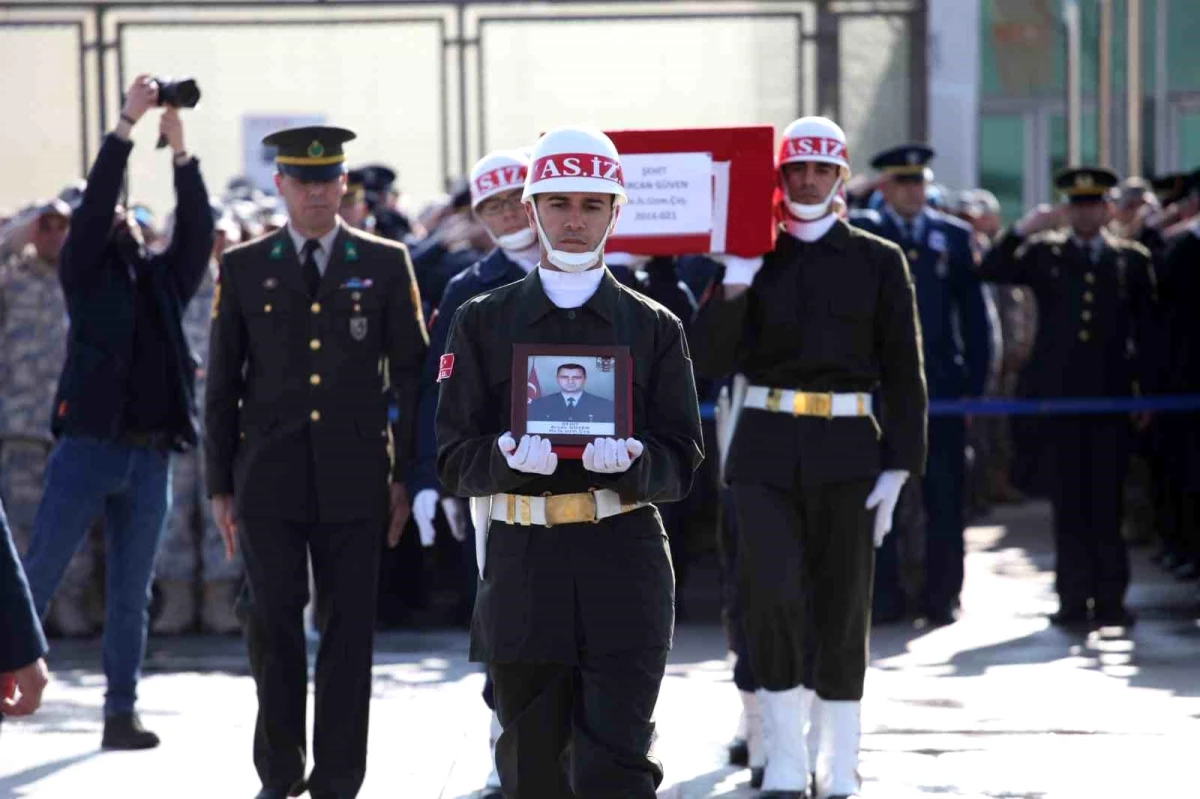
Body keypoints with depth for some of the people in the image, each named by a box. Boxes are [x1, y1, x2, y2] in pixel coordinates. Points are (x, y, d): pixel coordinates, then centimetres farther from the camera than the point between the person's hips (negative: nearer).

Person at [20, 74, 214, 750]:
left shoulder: (165, 280, 16)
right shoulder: (87, 273, 6)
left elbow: (198, 229, 4)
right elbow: (94, 205, -6)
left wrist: (180, 148, -3)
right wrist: (128, 124, -9)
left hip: (150, 460, 4)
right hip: (88, 447, -4)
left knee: (131, 595, 7)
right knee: (39, 576, -5)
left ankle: (122, 712, 10)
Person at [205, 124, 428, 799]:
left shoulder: (386, 263, 6)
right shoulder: (244, 269, 7)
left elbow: (411, 375, 6)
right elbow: (222, 383, 9)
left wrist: (406, 476, 0)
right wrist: (220, 485, 5)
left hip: (354, 479, 0)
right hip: (269, 480, 0)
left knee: (349, 628, 1)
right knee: (274, 624, 0)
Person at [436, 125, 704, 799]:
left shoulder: (654, 327, 8)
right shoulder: (483, 324, 8)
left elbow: (681, 465, 4)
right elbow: (455, 460, 3)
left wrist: (631, 458, -18)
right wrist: (509, 456, -19)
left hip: (624, 569, -1)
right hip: (522, 567, 1)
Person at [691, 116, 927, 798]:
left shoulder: (878, 261, 3)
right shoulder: (753, 259, 5)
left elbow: (903, 373, 3)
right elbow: (712, 362, -3)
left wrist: (899, 467, -4)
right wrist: (736, 281, -15)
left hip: (846, 449, 0)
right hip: (766, 447, 0)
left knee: (842, 607, 4)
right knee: (773, 593, -12)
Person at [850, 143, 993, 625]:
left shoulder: (955, 237, 9)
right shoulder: (860, 234, 5)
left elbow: (975, 315, 8)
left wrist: (974, 382, 3)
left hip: (940, 382, 1)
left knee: (945, 498, 2)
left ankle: (942, 597, 9)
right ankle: (883, 597, 7)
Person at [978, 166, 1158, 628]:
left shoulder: (1132, 260, 9)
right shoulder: (1043, 253, 9)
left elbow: (1147, 331, 9)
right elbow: (990, 273, -1)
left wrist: (1148, 392, 4)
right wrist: (1021, 231, -12)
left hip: (1110, 398, 0)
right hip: (1058, 396, 0)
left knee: (1107, 503, 0)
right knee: (1068, 503, 2)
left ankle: (1110, 599, 3)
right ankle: (1074, 600, 5)